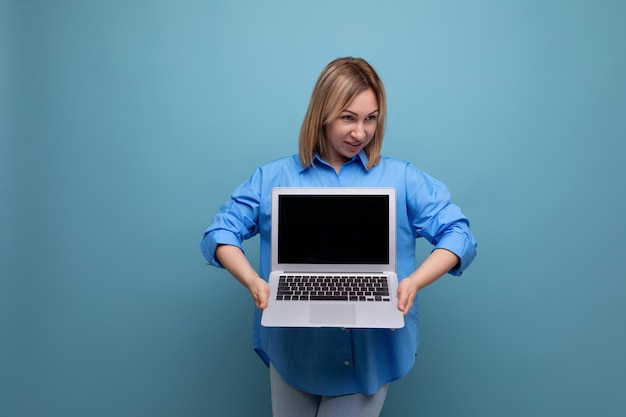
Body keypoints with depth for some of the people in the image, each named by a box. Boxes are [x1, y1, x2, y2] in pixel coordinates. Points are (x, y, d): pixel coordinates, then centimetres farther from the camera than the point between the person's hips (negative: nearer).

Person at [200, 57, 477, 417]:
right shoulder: (273, 178, 2)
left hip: (373, 353, 0)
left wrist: (414, 282, -20)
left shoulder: (403, 179, 1)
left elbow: (459, 234, -3)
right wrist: (253, 281, -17)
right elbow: (220, 233, 0)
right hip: (293, 351, 1)